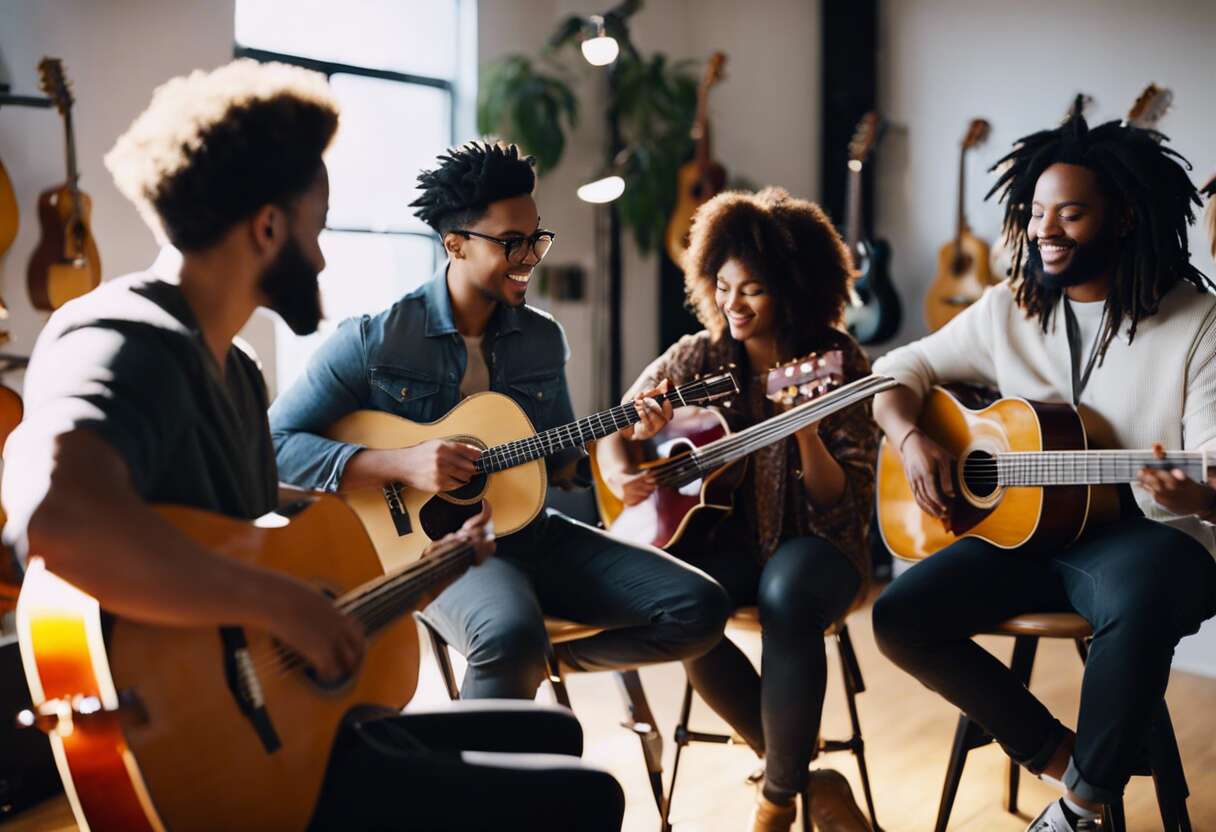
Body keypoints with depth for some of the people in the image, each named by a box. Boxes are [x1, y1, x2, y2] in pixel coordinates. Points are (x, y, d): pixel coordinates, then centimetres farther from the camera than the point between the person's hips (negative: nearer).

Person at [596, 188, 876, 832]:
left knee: (788, 595, -38)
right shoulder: (701, 357, 2)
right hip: (727, 541, 3)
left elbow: (845, 507, -10)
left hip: (810, 544, -3)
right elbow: (613, 430, 11)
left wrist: (806, 431, -27)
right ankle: (804, 770, -10)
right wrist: (619, 475, -11)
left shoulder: (835, 362, -6)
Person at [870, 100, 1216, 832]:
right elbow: (898, 371, 10)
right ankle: (1059, 755, -1)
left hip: (1147, 534, -4)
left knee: (1138, 602, -40)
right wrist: (911, 438, -12)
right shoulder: (1009, 311, 6)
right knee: (901, 617, -18)